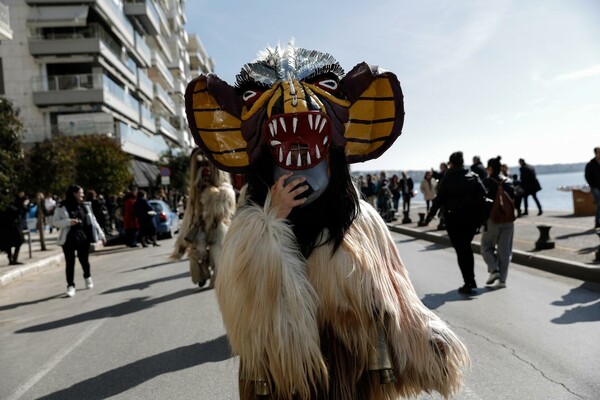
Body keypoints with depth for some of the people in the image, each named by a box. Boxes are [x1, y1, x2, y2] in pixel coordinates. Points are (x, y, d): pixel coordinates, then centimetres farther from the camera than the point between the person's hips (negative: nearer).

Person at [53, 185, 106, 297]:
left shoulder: (85, 206, 7)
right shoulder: (62, 207, -4)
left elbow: (92, 220, 10)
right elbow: (55, 222, -4)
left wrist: (101, 234, 8)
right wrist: (69, 222, -21)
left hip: (83, 237, 3)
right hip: (69, 238, -3)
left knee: (84, 260, 11)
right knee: (70, 262, -1)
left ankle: (88, 277, 37)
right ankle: (70, 285, 8)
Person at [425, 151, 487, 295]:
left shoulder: (447, 178, -5)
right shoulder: (474, 176, 5)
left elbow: (439, 198, -7)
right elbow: (483, 195, -2)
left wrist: (430, 215, 3)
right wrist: (481, 216, 2)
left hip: (454, 218, -4)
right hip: (472, 217, 4)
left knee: (461, 250, 1)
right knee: (466, 247, 18)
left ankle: (469, 284, -2)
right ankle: (471, 281, 23)